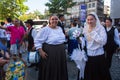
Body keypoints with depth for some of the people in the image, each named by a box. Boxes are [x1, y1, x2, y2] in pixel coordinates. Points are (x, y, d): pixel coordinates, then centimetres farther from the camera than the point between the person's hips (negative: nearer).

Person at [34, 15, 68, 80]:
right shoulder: (45, 29, -13)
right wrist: (41, 52, -19)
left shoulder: (60, 28, 9)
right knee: (50, 72, 5)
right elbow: (37, 41, -14)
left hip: (61, 53, 7)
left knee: (61, 71, 18)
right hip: (50, 53, -7)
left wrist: (63, 47, 19)